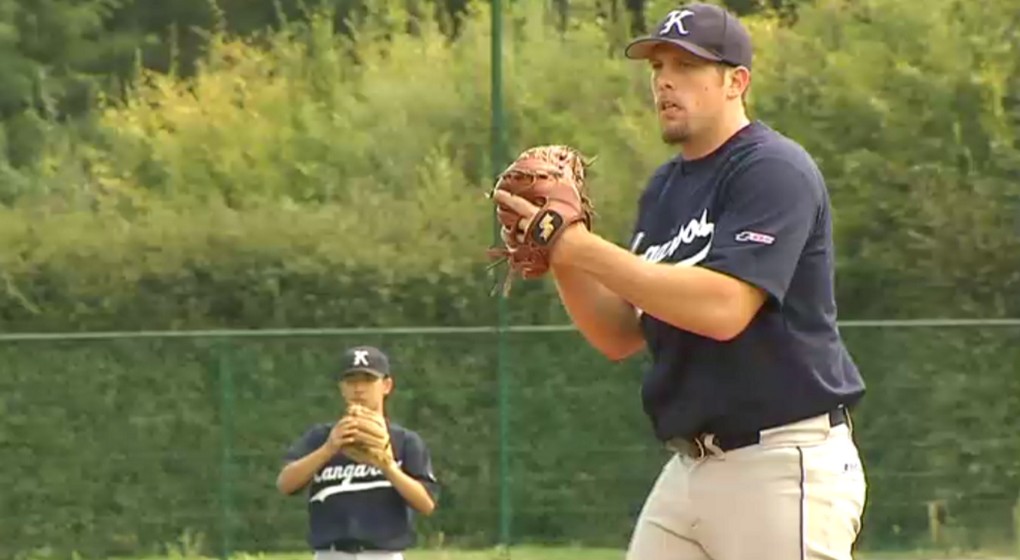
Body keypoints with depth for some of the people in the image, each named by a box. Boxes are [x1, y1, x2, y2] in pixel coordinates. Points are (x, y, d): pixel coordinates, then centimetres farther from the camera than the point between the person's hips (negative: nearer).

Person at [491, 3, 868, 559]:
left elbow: (724, 308, -24)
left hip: (783, 466, -9)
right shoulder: (663, 189, 16)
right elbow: (619, 337, 15)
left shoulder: (775, 170, -11)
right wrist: (560, 254, -2)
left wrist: (585, 248, -21)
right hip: (688, 468, 9)